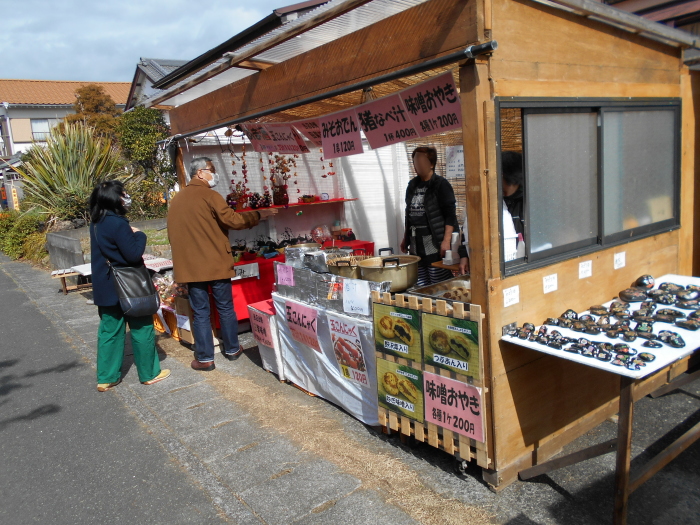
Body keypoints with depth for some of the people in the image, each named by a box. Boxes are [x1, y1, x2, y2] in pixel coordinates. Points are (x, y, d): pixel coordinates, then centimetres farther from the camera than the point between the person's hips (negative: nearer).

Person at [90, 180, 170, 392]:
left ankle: (106, 378, 19)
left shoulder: (97, 223, 7)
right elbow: (134, 254, -21)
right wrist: (139, 235, -7)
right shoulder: (117, 223, -20)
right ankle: (149, 373, 17)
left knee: (109, 331, 13)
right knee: (141, 328, 6)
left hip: (105, 287, 8)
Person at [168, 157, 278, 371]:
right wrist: (259, 214, -3)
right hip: (215, 262, -4)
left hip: (190, 265, 5)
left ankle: (205, 358, 11)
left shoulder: (177, 199, 11)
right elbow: (233, 220, -15)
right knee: (225, 308, 11)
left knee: (200, 312, 8)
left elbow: (174, 233, 17)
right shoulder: (209, 195, -11)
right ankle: (232, 349, 23)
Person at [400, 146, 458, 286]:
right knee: (420, 286, 7)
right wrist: (405, 239, 20)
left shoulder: (441, 184, -4)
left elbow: (450, 215, -10)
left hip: (435, 244, -6)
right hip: (416, 245, 6)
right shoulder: (413, 185, 15)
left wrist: (446, 241, -17)